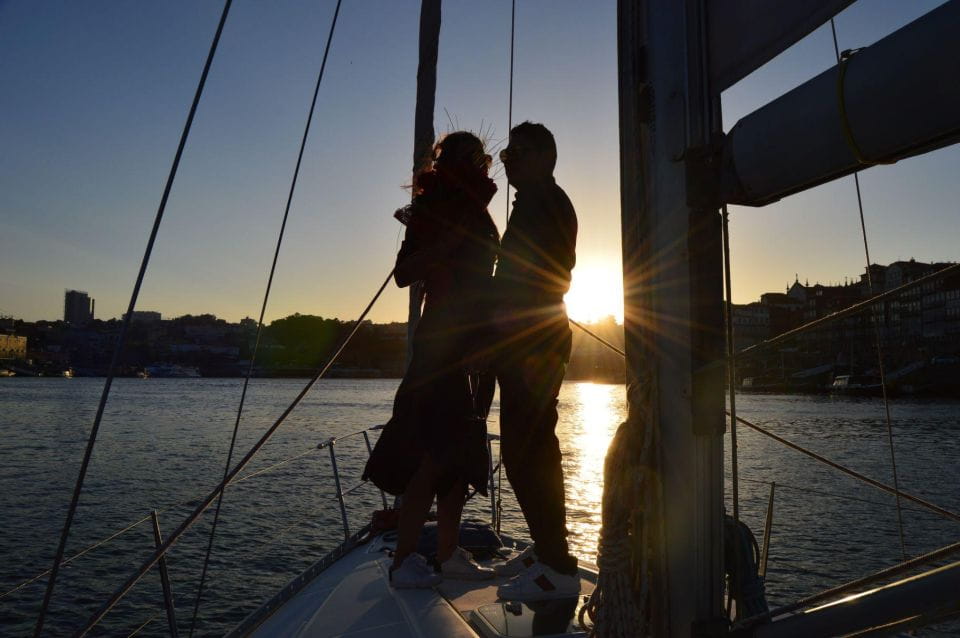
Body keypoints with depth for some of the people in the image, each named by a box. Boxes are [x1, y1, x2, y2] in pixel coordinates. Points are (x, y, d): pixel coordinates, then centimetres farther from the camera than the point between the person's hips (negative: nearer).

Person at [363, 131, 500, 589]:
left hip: (472, 344, 8)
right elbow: (404, 274, -13)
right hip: (442, 340, -8)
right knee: (438, 451, -12)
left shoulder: (476, 210, 19)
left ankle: (448, 553, 15)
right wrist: (450, 240, -19)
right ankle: (403, 560, -4)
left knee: (461, 451, 8)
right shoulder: (433, 205, -1)